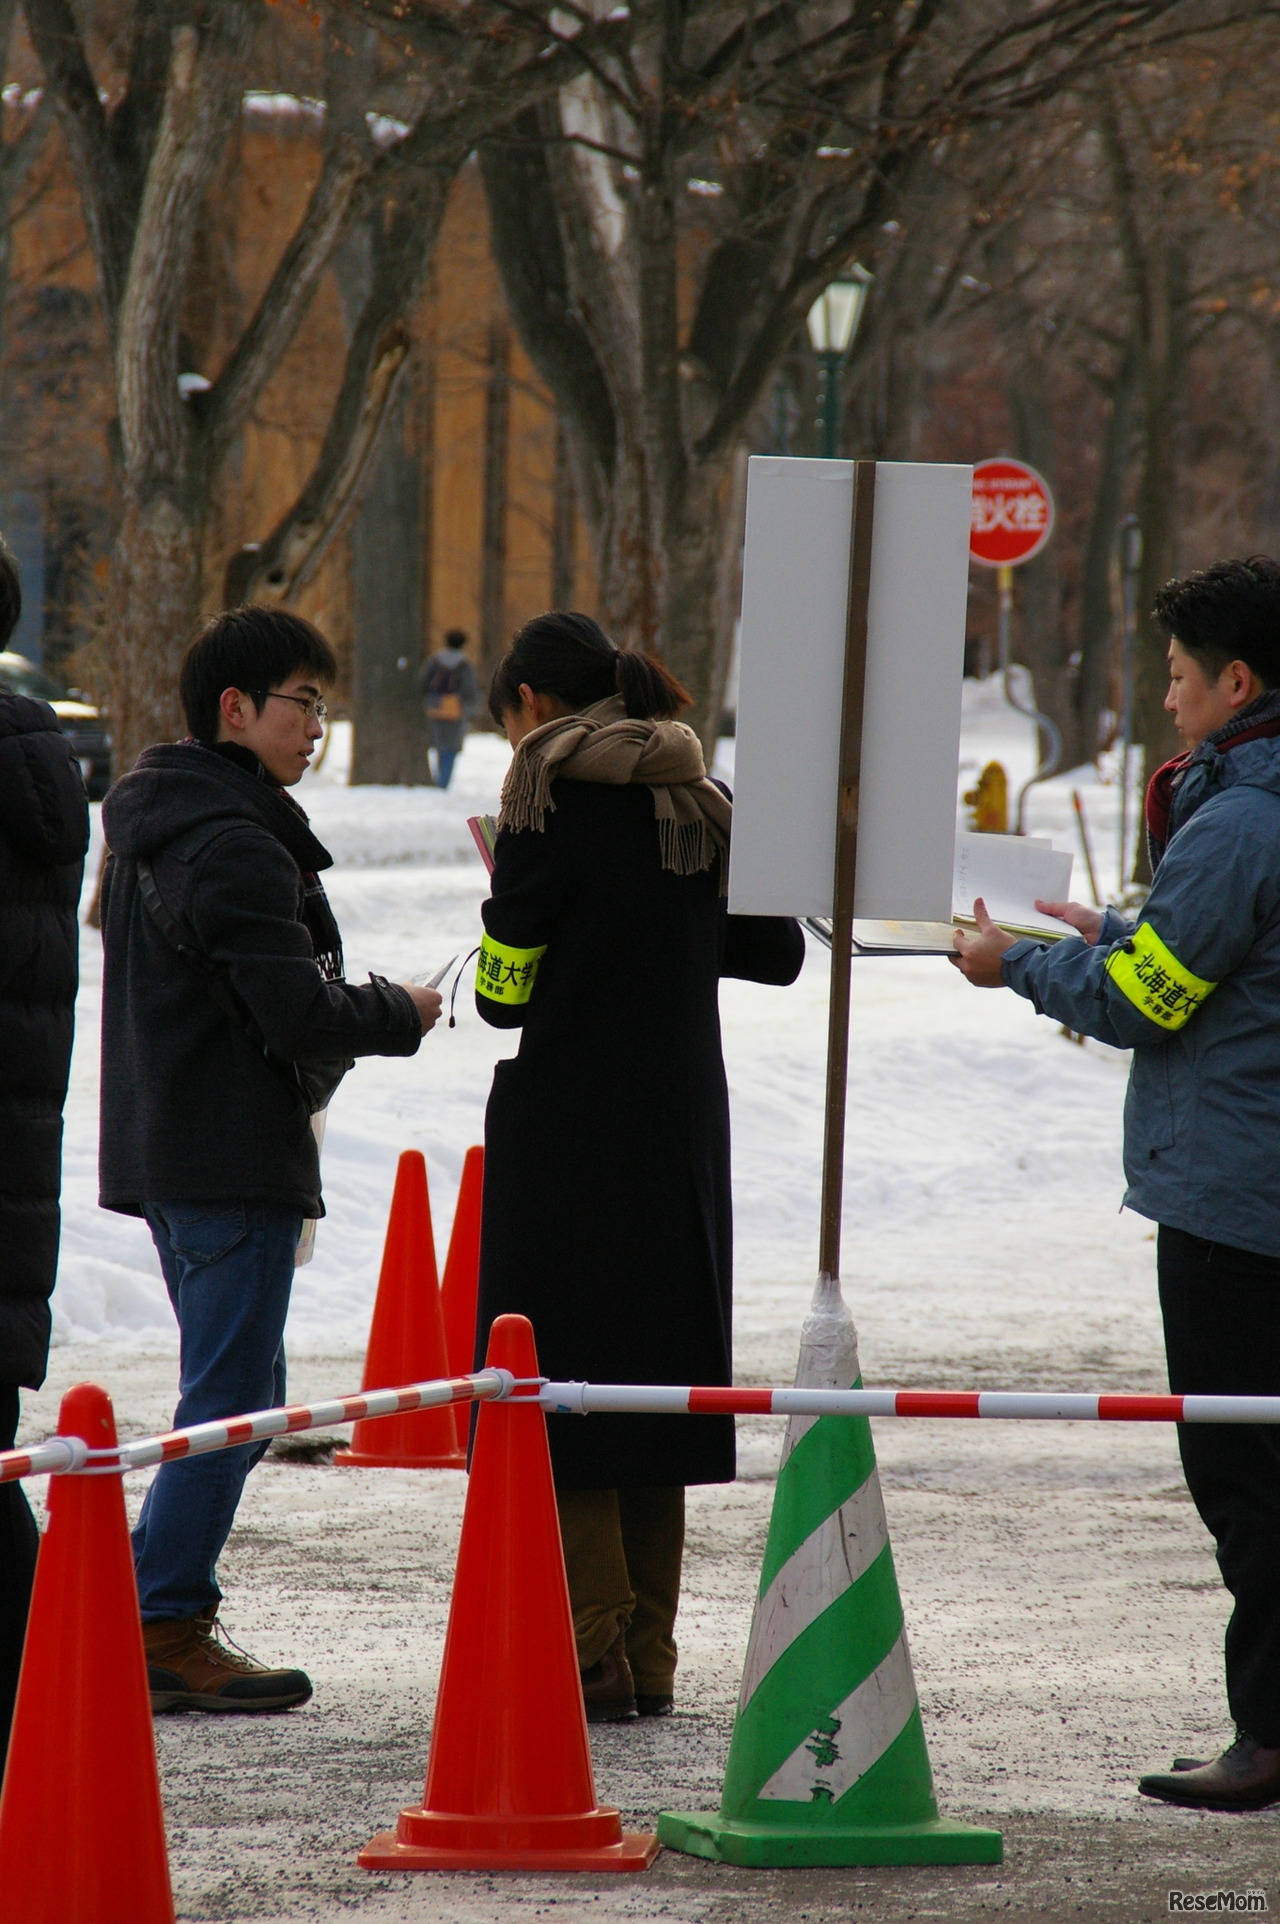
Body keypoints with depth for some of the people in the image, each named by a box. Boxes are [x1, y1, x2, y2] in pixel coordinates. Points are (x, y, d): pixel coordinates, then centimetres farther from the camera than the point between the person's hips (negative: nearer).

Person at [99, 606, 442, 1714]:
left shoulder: (150, 829, 15)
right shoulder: (237, 848, -17)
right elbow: (300, 1013, -21)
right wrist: (399, 1014, -3)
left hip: (163, 1151, 10)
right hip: (234, 1158, -10)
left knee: (235, 1392, 15)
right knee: (233, 1398, -7)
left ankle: (170, 1623, 15)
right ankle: (164, 1631, -7)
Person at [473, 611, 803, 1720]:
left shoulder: (552, 805, -11)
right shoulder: (702, 803, 8)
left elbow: (505, 994, -9)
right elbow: (778, 953, 16)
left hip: (568, 1131, -6)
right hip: (684, 1129, 6)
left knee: (560, 1383, -1)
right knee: (658, 1373, 11)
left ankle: (591, 1655, -5)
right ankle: (649, 1659, 13)